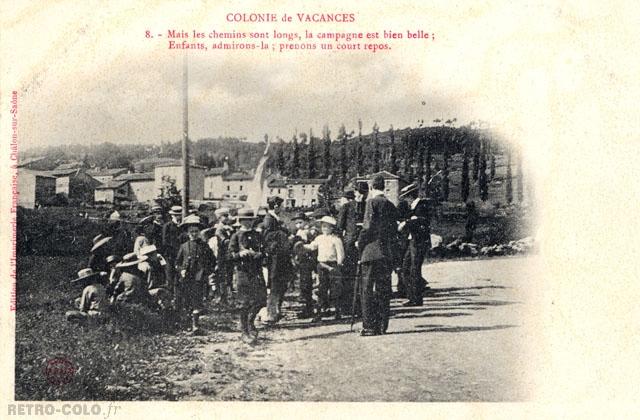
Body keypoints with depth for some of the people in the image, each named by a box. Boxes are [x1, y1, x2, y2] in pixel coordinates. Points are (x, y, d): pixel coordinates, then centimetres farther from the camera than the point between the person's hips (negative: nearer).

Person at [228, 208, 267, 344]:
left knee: (261, 300, 2)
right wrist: (240, 254, -21)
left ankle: (250, 321, 29)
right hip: (243, 272, -4)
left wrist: (258, 254, -10)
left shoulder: (257, 235, 11)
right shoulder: (236, 236, 0)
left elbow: (263, 252, 12)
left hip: (257, 272, 4)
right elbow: (230, 256, -3)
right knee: (244, 303, -1)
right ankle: (245, 331, 10)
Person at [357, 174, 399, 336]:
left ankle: (369, 326, -5)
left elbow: (368, 226, -13)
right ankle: (382, 325, 12)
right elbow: (394, 230, 15)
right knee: (383, 290, 10)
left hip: (372, 251, -7)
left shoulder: (372, 202, -6)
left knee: (367, 290, -3)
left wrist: (360, 243, 0)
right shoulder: (391, 205, 14)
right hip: (388, 253, 7)